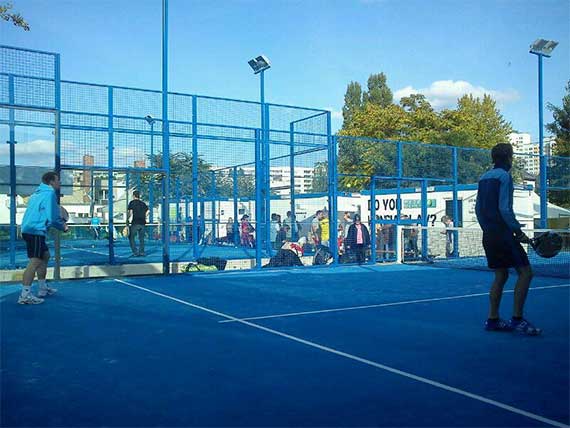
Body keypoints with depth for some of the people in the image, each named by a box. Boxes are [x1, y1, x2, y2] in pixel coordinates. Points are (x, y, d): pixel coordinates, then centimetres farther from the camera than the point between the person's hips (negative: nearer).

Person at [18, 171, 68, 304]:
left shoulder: (38, 192, 17)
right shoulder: (49, 194, -12)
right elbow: (52, 218, -18)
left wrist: (60, 223, 19)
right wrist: (63, 227, 0)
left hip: (30, 230, 10)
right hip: (35, 232, -10)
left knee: (45, 256, 22)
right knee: (35, 261, -12)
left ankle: (43, 289, 30)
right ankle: (25, 295, -16)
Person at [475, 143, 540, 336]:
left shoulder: (484, 178, 14)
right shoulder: (504, 176, -10)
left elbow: (478, 208, 16)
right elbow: (504, 209, -17)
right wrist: (519, 232, -12)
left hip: (489, 235, 9)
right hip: (503, 233, -9)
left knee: (501, 275, 14)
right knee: (525, 272, -5)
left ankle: (493, 319, 15)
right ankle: (517, 319, -7)